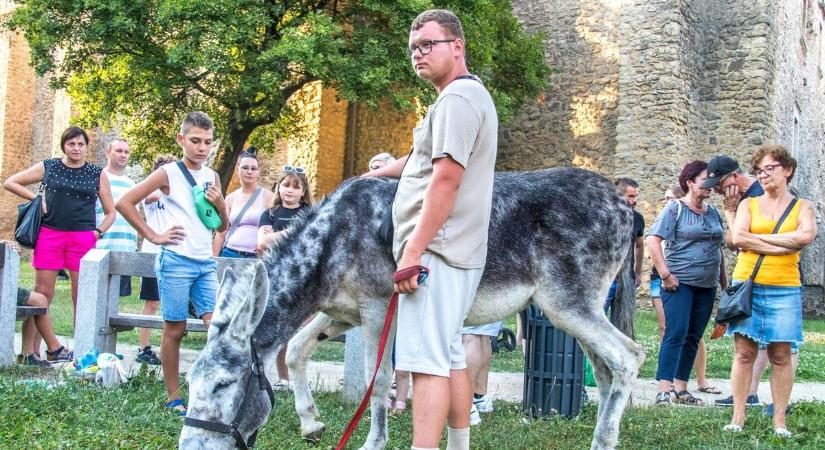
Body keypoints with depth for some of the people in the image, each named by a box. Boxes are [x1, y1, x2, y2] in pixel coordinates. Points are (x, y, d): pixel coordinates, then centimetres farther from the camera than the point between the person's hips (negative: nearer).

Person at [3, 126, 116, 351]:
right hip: (49, 235, 0)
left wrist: (98, 232, -1)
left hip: (83, 237, 0)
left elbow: (110, 212, 14)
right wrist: (36, 198, 3)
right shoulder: (48, 167, 9)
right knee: (42, 292, 0)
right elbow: (10, 183, 14)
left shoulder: (98, 174, 9)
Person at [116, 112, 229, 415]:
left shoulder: (212, 177, 12)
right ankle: (173, 398, 12)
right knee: (175, 330, 2)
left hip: (206, 263, 5)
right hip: (175, 262, -5)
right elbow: (124, 203, -7)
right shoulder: (168, 173, -4)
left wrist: (220, 204, -2)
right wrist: (153, 236, -7)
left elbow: (223, 226, 19)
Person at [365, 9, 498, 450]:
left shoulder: (458, 97, -12)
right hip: (453, 252, 10)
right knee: (450, 358, 14)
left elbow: (446, 179, -21)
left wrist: (412, 252, -22)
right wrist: (375, 174, 50)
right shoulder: (469, 97, 20)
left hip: (436, 252, -10)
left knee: (427, 360, -14)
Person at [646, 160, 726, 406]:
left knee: (693, 337, 8)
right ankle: (664, 389, -12)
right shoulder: (676, 208, -5)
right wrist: (665, 275, -16)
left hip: (706, 285, 7)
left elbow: (718, 249, 22)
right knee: (676, 333, -12)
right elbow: (652, 240, -12)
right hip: (680, 282, -7)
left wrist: (724, 283, 17)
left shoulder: (713, 213, 15)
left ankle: (680, 388, 15)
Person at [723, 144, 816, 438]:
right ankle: (738, 417, 3)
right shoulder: (749, 205, 10)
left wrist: (759, 237, -9)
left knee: (781, 356, 1)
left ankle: (779, 420, 5)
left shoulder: (802, 207, 8)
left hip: (784, 290, 0)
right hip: (747, 285, 1)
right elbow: (737, 238, -8)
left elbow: (806, 236, -13)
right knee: (744, 353, 0)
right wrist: (783, 245, -10)